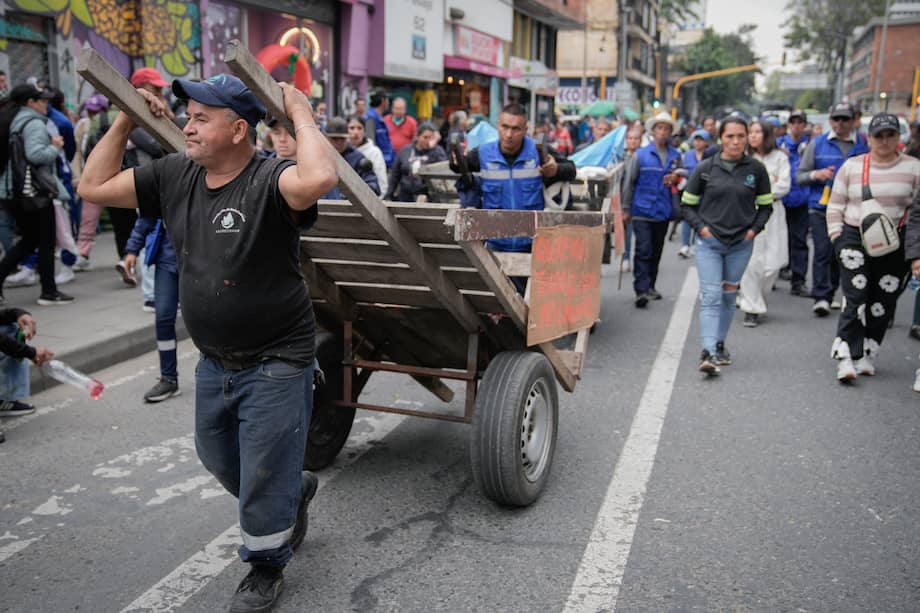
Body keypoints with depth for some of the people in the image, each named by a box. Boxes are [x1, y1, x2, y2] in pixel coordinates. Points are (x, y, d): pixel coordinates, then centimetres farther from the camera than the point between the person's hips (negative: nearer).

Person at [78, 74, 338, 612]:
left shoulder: (268, 181, -23)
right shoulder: (175, 175, -1)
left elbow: (319, 178, -46)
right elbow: (94, 186, 7)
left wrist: (301, 113, -31)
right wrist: (125, 122, 0)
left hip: (275, 362, -8)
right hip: (215, 361, 8)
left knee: (262, 478, 8)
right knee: (219, 459, 27)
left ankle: (266, 567, 35)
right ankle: (296, 490, 53)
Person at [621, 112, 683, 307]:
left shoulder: (675, 156, 8)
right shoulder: (640, 155, -1)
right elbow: (629, 182, 2)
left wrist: (676, 179, -5)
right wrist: (626, 209, 0)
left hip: (664, 212, 4)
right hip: (642, 210, -4)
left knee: (656, 251, 13)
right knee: (643, 250, -11)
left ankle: (650, 287, 26)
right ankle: (641, 290, -14)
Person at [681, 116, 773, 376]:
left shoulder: (756, 169, 2)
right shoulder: (706, 168, -1)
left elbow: (766, 205, 13)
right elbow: (687, 204, 6)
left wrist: (754, 229, -1)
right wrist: (701, 227, -6)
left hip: (741, 244, 2)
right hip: (709, 242, -2)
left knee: (729, 296, 13)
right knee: (710, 297, -11)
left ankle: (720, 344, 29)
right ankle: (708, 353, -17)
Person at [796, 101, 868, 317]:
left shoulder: (864, 145, 6)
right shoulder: (817, 144, 5)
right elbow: (800, 176, 5)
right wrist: (816, 174, -14)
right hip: (820, 208, -2)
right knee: (823, 251, -10)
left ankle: (829, 295, 24)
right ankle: (821, 297, -7)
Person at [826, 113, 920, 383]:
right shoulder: (851, 166, 6)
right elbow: (835, 206, 8)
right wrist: (837, 238, 0)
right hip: (855, 239, -1)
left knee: (882, 303, 5)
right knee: (855, 299, -10)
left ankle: (867, 356, 18)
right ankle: (847, 358, -11)